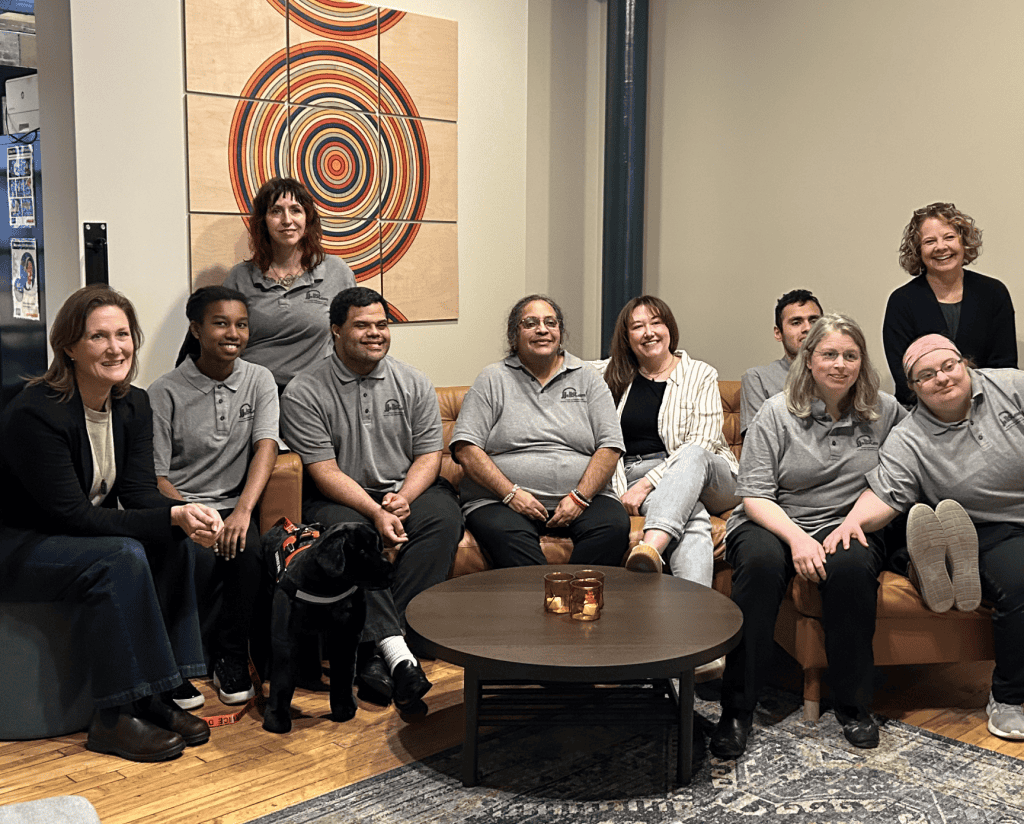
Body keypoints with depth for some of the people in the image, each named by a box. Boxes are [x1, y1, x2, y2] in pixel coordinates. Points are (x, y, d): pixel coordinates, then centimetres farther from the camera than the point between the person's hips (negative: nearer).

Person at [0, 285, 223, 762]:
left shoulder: (133, 406, -1)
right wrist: (171, 518, -33)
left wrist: (188, 515, -28)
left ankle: (155, 697, -11)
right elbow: (72, 514, -26)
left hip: (82, 538, 7)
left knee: (170, 548, -18)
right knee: (122, 558, -30)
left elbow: (139, 493, -4)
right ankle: (114, 719, -21)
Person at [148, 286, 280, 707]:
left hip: (234, 506, 2)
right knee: (193, 558, -31)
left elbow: (266, 448, -8)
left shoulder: (259, 380, 7)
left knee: (247, 551, -30)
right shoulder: (165, 392, -1)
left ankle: (231, 657, -8)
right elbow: (153, 478, -3)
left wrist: (243, 510, -24)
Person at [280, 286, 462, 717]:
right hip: (341, 497, -2)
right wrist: (375, 512, -23)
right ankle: (398, 654, -43)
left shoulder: (414, 383, 7)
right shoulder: (304, 392, -4)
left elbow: (429, 455, 4)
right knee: (348, 533, -35)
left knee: (444, 517, -29)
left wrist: (403, 498, -16)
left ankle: (375, 650, -34)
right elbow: (324, 471, -11)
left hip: (408, 490, 3)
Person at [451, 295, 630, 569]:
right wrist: (511, 493, -12)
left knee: (615, 525, -28)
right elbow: (466, 449, 0)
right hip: (500, 499, -2)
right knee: (506, 535, -35)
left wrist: (579, 497, -9)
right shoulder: (492, 379, 10)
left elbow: (609, 447, 6)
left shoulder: (588, 379, 15)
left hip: (582, 497, 2)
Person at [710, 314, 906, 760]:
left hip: (845, 527, 2)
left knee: (851, 565, -33)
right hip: (772, 524, -1)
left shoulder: (883, 411, 6)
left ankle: (853, 705, -15)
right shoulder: (777, 412, -2)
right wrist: (796, 538, -23)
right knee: (761, 561, -35)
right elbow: (754, 495, -7)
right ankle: (737, 709, -27)